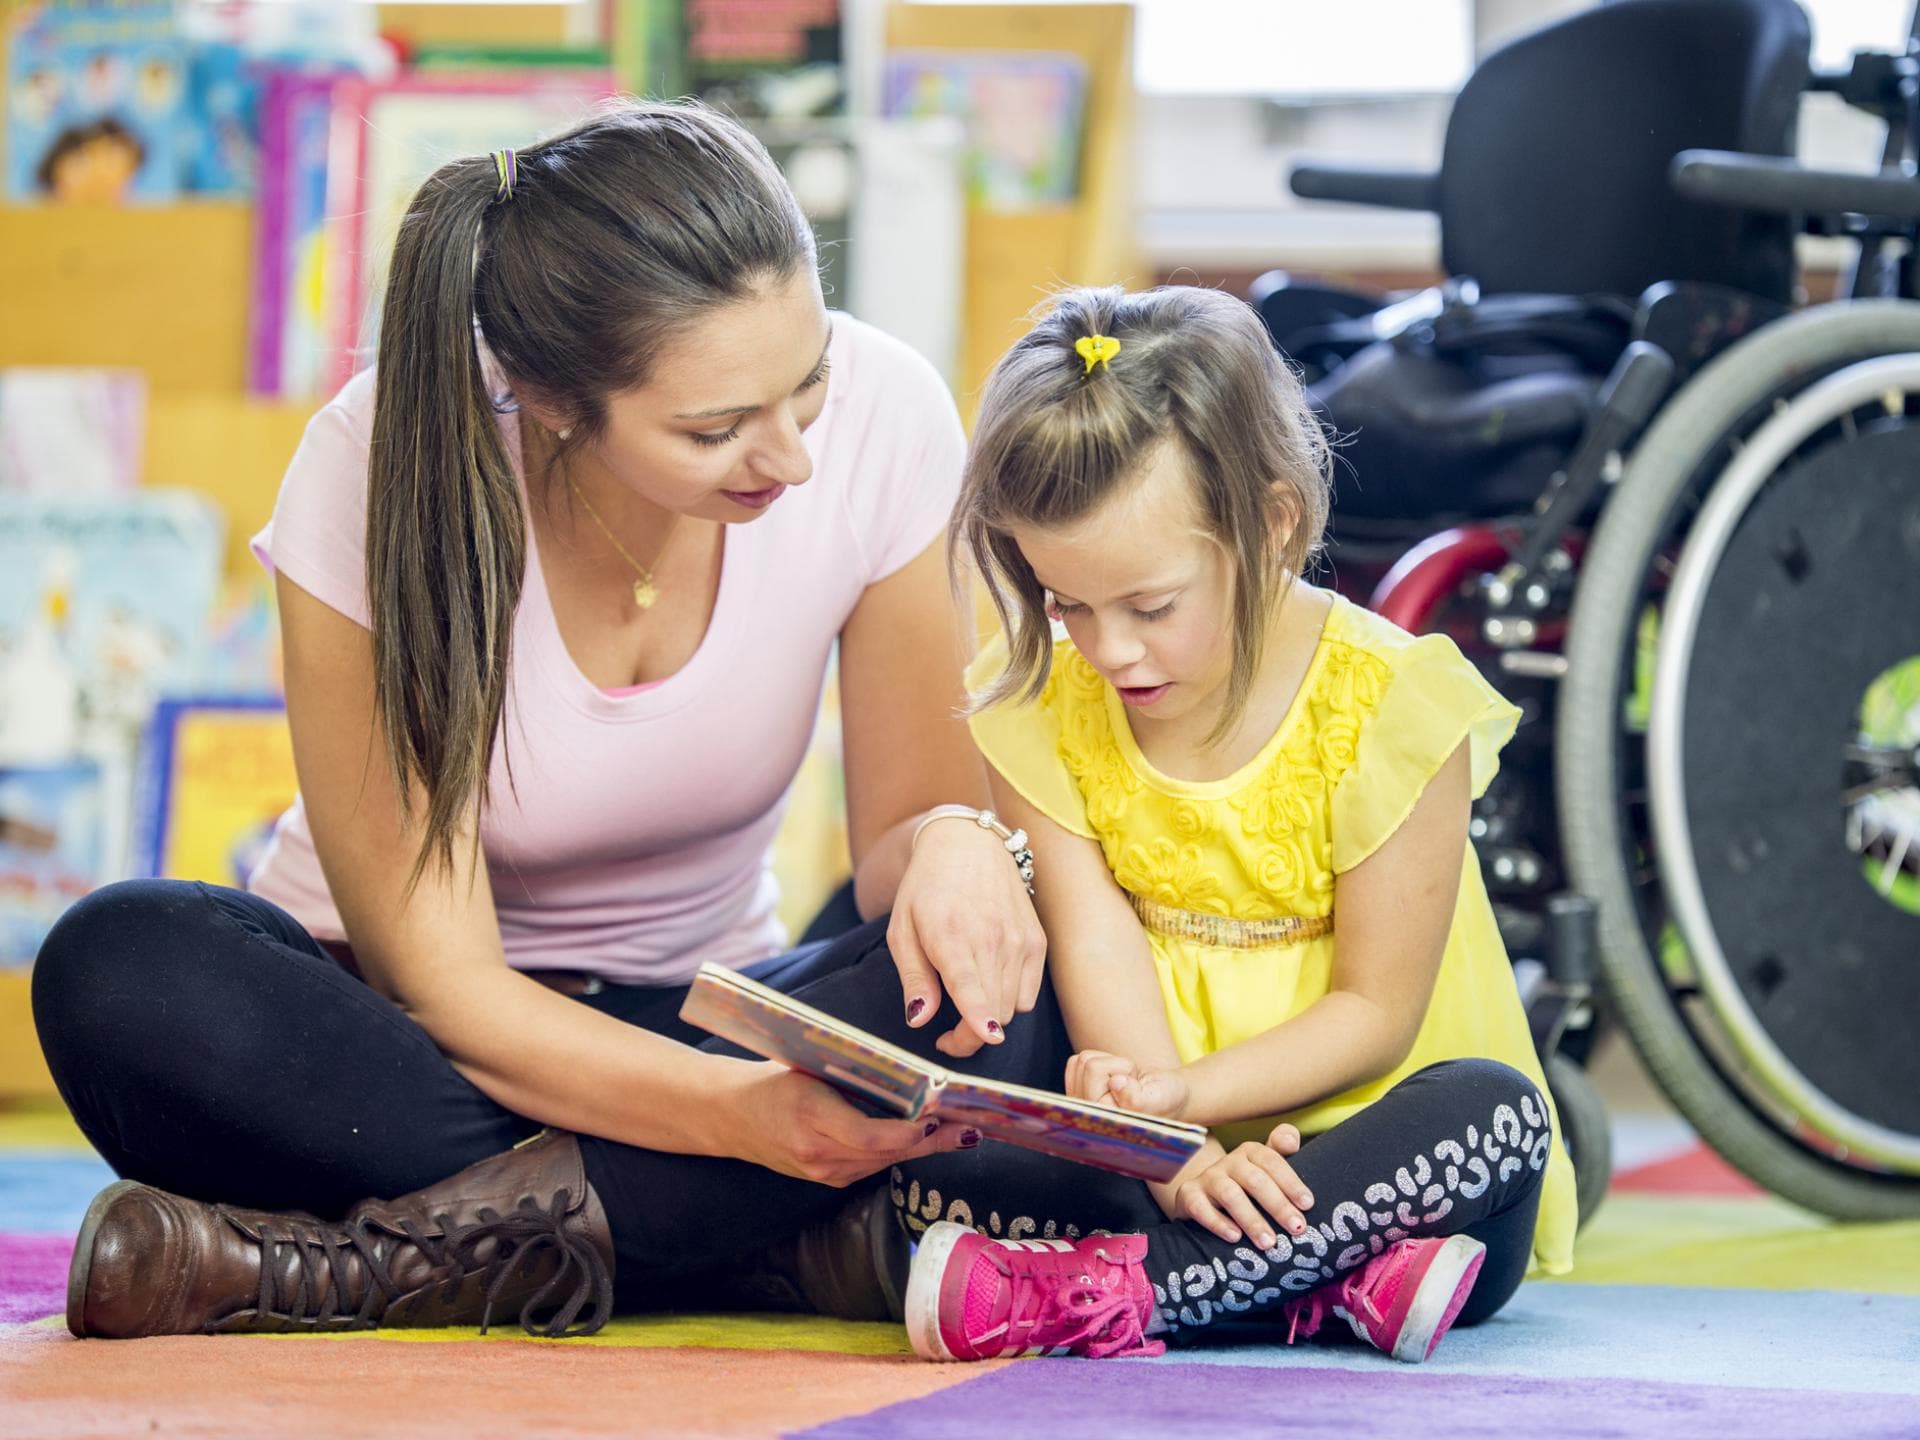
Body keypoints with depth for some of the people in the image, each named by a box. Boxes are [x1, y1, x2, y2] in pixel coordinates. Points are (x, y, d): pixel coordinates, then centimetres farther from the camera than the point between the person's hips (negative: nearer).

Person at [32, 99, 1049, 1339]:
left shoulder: (882, 415, -18)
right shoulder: (382, 475, -24)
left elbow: (902, 829, -6)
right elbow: (442, 983, -22)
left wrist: (950, 839, -32)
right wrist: (747, 1112, -39)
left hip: (703, 1015, 2)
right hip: (409, 1030, -2)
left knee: (989, 980, -31)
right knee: (119, 969, -34)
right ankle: (780, 1243, -32)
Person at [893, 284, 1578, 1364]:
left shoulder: (1384, 699, -13)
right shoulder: (1037, 704, -4)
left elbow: (1375, 1008, -11)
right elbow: (1098, 958, -11)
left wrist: (1184, 1096, -25)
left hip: (1354, 1137, -2)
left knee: (1494, 1115, -35)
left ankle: (1093, 1294, -38)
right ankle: (1338, 1278, -35)